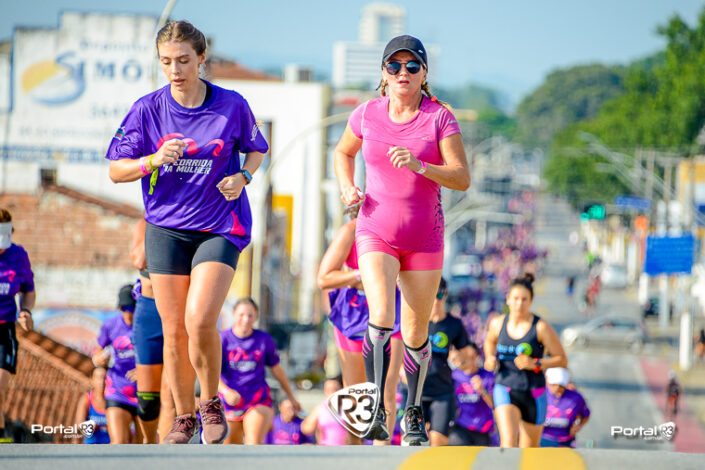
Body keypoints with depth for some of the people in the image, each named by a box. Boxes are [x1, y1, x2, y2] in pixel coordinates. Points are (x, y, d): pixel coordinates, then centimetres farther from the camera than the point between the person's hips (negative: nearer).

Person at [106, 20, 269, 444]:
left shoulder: (232, 106, -6)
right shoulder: (148, 109, -3)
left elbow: (257, 150, 12)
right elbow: (116, 170, 0)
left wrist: (242, 177, -9)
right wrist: (154, 160, -19)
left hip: (220, 227, -2)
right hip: (166, 229, 2)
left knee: (200, 320, -20)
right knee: (174, 332, 4)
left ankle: (212, 404, 3)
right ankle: (184, 417, 22)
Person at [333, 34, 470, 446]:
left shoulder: (440, 118, -6)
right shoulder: (367, 114, 0)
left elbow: (463, 179, -11)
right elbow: (344, 152, 20)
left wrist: (418, 165, -25)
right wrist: (348, 187, 1)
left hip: (425, 237, 0)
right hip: (376, 232, 0)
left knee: (416, 334, 8)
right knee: (381, 317, -23)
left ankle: (414, 416, 27)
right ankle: (377, 412, -25)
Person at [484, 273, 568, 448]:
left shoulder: (540, 327, -10)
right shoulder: (497, 324, 0)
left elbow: (562, 360, -7)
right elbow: (490, 341, 25)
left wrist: (535, 364, -20)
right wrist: (490, 359, 5)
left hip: (533, 393, 0)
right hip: (505, 389, 0)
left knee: (529, 451, 12)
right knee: (508, 441, -22)